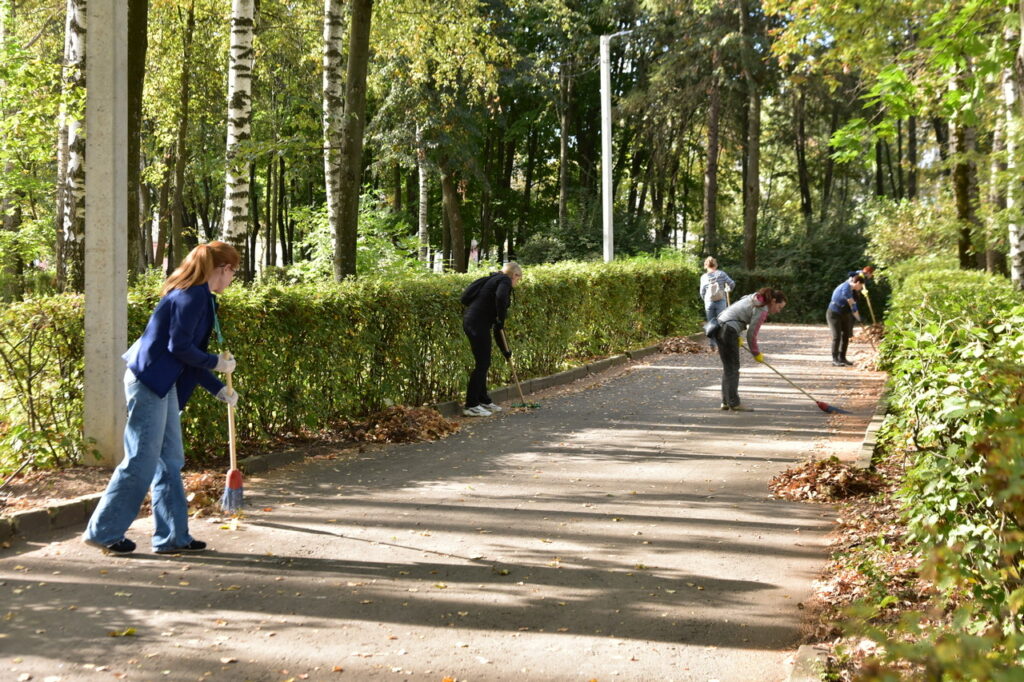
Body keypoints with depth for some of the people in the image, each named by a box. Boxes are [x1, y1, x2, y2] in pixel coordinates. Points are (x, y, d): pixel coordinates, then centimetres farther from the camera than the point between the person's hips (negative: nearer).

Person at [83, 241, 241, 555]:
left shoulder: (198, 295, 16)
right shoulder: (192, 295, -14)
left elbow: (188, 353, 20)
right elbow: (179, 347, -20)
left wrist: (219, 390, 22)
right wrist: (217, 363, -6)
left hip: (163, 383, 10)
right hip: (149, 380, -10)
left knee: (170, 461, 11)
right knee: (141, 461, -4)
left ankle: (172, 536, 16)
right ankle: (103, 532, 7)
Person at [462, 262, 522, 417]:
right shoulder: (504, 280, -1)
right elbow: (500, 298, -27)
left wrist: (505, 350, 28)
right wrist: (501, 320, -12)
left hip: (472, 322, 10)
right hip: (478, 324, -10)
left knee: (483, 363, 18)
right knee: (482, 364, -5)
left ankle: (484, 401, 28)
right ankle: (471, 406, -3)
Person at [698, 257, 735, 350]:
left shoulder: (704, 277, -1)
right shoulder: (721, 274, -4)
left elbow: (702, 292, 3)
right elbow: (732, 284, -6)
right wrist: (727, 290, 14)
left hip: (709, 303, 1)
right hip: (721, 301, -1)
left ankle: (713, 344, 13)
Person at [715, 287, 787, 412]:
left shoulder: (754, 298, 16)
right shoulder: (762, 310, -11)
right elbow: (751, 335, -10)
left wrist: (737, 338, 22)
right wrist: (757, 353, 4)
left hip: (720, 325, 10)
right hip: (729, 330, -10)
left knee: (727, 367, 14)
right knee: (733, 367, -3)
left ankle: (726, 402, 19)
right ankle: (734, 403, -1)